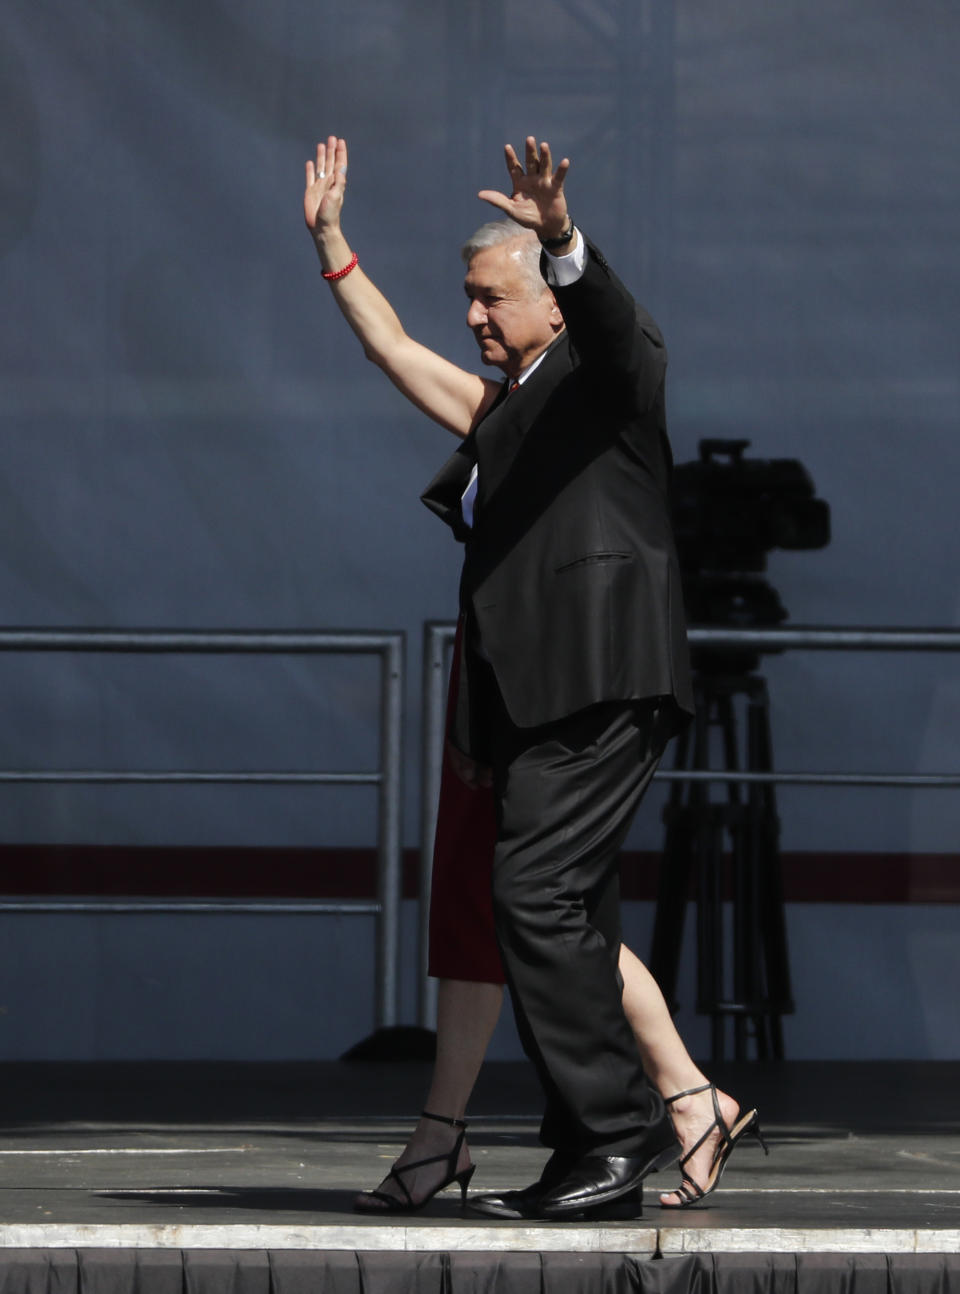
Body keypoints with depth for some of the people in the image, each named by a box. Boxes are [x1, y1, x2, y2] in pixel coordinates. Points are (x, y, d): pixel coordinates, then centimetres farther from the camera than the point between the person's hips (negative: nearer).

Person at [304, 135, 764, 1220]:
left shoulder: (607, 375, 3)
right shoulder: (500, 408, 26)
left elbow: (608, 316, -20)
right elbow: (394, 349, 35)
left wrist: (562, 238, -39)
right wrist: (330, 240, 33)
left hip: (600, 680, -9)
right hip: (534, 698, 9)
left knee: (536, 892, -17)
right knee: (572, 919, 6)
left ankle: (611, 1135, -16)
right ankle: (690, 1103, 11)